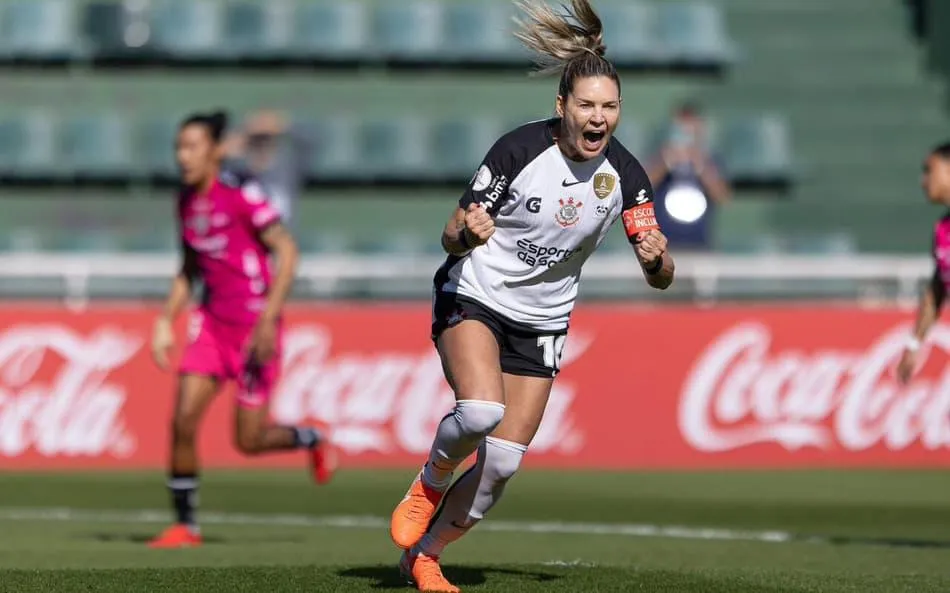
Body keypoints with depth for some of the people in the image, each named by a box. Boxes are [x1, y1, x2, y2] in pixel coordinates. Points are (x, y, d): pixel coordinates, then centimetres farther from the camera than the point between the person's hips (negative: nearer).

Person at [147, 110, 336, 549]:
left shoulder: (241, 195, -16)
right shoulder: (186, 200, 6)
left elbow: (287, 252, -16)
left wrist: (268, 321, -21)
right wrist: (166, 322, 10)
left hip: (255, 326, -6)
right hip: (213, 321, 6)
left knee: (248, 441, -2)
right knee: (183, 420, -8)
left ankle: (311, 441, 30)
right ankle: (185, 525, 3)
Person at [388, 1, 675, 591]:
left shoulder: (625, 175, -10)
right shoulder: (519, 149, -19)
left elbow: (661, 277, -7)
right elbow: (453, 235, -12)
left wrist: (657, 258, -31)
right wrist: (465, 232, -36)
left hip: (542, 322, 4)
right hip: (473, 298, -4)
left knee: (502, 463, 0)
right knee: (482, 411, -31)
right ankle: (429, 485, -1)